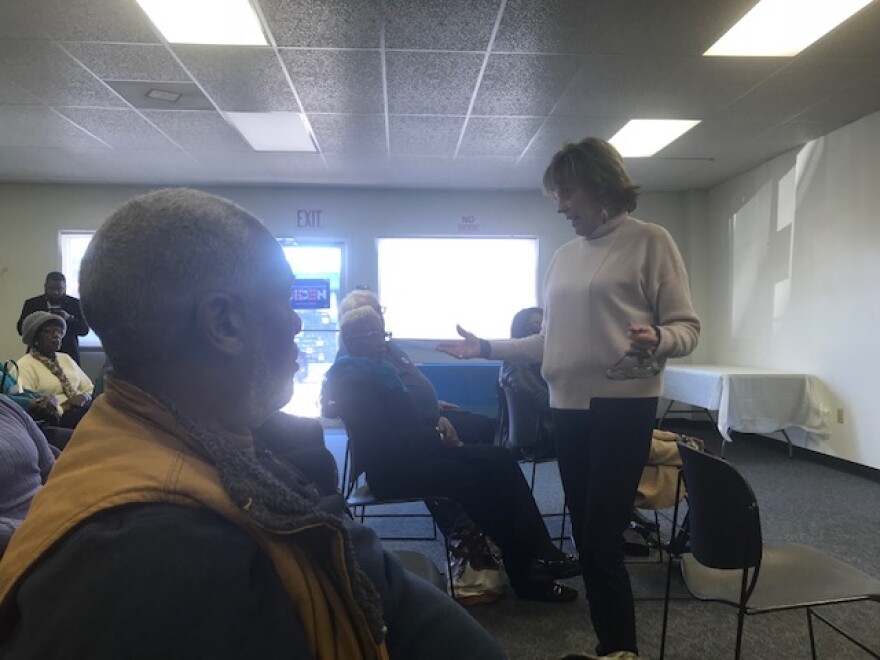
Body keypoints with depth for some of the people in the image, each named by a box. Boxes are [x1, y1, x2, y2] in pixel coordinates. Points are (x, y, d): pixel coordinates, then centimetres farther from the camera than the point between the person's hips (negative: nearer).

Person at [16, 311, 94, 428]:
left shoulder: (66, 358, 21)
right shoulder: (24, 365, 1)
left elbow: (89, 389, 20)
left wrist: (84, 397, -3)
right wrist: (62, 408, -14)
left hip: (81, 410, 7)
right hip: (54, 419, -7)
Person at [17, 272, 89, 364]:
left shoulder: (74, 303, 7)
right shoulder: (31, 303, 8)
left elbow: (84, 330, 1)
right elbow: (21, 329, 3)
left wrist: (69, 318, -15)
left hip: (68, 356, 0)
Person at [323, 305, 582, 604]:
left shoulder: (381, 367, 17)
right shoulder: (353, 380, -11)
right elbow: (384, 440, -19)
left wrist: (437, 431, 2)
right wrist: (439, 438, -13)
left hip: (413, 451, 9)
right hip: (391, 467, -9)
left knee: (500, 458, -7)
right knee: (468, 477, -29)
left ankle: (539, 548, -14)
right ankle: (522, 570, -19)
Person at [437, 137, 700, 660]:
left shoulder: (650, 241, -4)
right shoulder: (564, 257, 14)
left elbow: (687, 327, -7)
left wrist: (655, 339, -29)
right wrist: (487, 348, 11)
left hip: (623, 406, -6)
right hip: (568, 408, 7)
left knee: (603, 537, -5)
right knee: (586, 534, 12)